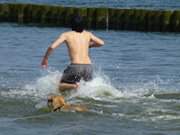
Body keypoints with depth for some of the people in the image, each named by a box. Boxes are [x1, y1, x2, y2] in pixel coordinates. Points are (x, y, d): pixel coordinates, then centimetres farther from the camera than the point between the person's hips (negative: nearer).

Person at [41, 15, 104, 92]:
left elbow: (52, 47, -4)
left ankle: (75, 86, -19)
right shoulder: (87, 34, 14)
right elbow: (101, 43, 21)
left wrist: (45, 58, 13)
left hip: (75, 66, -4)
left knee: (61, 87, 11)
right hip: (88, 66, 4)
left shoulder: (66, 35, 5)